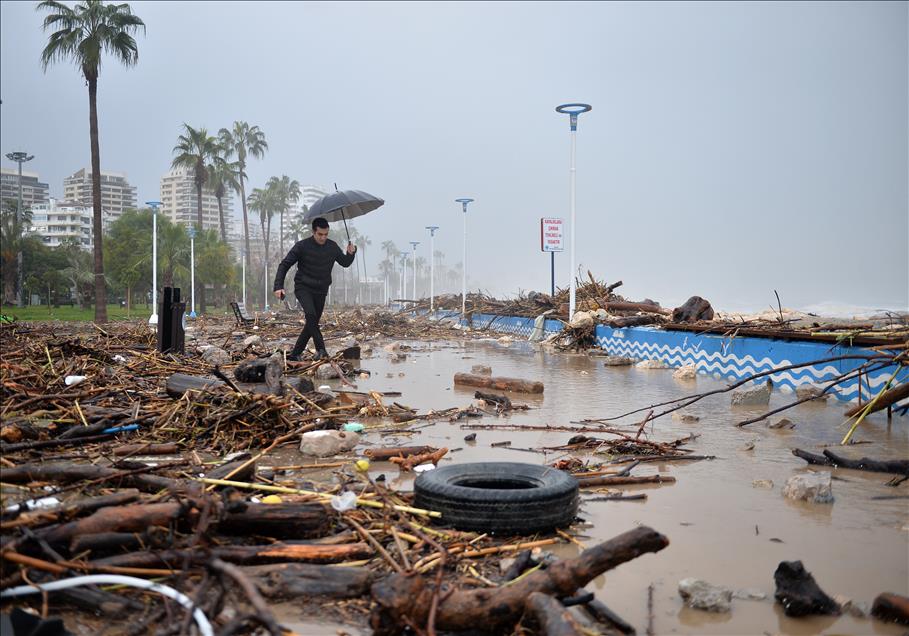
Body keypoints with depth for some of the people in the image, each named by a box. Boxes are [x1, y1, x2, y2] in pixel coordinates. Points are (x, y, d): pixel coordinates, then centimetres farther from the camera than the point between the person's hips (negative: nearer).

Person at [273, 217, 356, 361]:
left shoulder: (332, 247, 1)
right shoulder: (302, 246, -11)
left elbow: (345, 263, 15)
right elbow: (284, 265, -8)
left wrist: (351, 254, -8)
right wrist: (278, 286, -20)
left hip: (321, 291, 4)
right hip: (303, 288, -4)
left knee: (313, 322, 4)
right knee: (310, 314, -28)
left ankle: (295, 353, 16)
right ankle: (321, 350, -26)